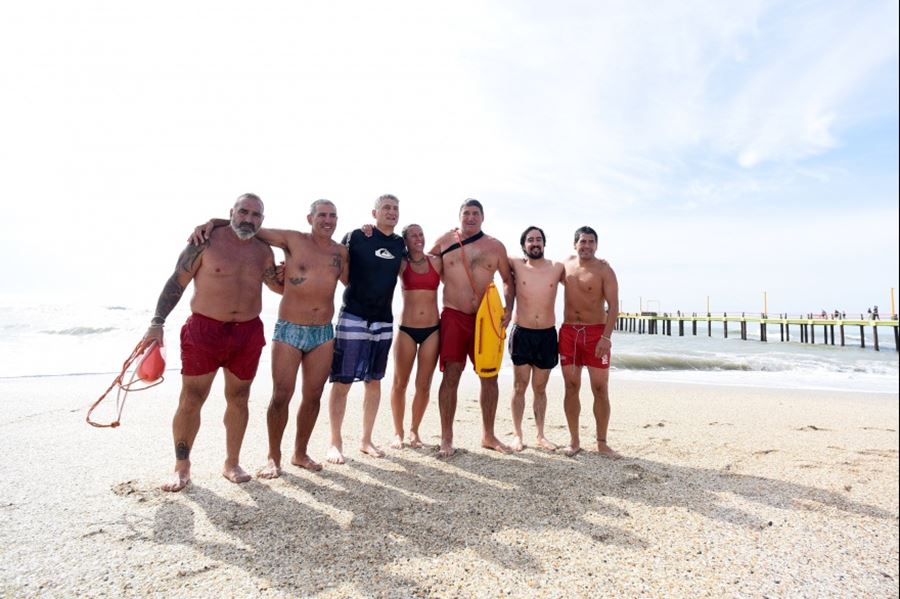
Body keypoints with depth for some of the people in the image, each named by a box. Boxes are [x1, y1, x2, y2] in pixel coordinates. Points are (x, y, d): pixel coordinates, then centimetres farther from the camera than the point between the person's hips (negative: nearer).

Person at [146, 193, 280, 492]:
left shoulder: (263, 251, 6)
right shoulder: (206, 241, -6)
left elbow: (280, 286, 21)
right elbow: (176, 283, -4)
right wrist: (157, 323, -8)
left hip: (248, 334, 4)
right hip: (204, 330, -3)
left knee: (238, 400, 12)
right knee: (190, 401, 2)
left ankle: (232, 463, 27)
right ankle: (182, 467, 21)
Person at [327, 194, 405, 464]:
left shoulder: (400, 244, 9)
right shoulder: (356, 236, -4)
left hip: (383, 321, 5)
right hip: (353, 317, -5)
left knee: (374, 381, 11)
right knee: (342, 382, -2)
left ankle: (366, 440, 24)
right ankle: (335, 442, 11)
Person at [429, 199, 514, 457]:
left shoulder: (495, 246, 5)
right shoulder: (445, 240, 4)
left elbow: (508, 280, 12)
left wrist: (509, 307, -2)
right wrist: (446, 279, 3)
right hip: (454, 316, -2)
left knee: (490, 376, 6)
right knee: (451, 376, -5)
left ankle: (488, 436, 22)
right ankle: (446, 439, 6)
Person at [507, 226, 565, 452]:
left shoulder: (558, 268, 3)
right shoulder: (516, 265, -1)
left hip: (547, 334, 1)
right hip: (521, 333, -1)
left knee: (540, 388, 12)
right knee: (519, 386, 5)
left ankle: (540, 435, 24)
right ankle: (518, 435, 17)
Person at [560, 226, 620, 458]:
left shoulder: (604, 270, -6)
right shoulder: (566, 264, 6)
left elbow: (613, 306, -11)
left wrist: (606, 337, -20)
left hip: (596, 332, -3)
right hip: (568, 331, 3)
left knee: (600, 389, 0)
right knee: (571, 387, 5)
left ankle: (602, 443, 12)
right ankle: (574, 441, 15)